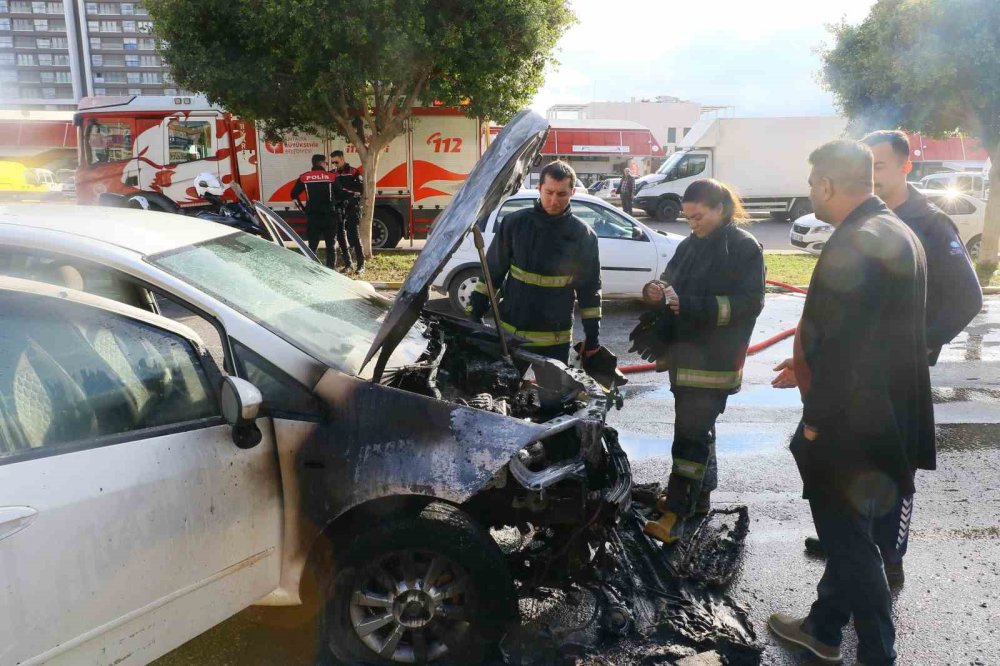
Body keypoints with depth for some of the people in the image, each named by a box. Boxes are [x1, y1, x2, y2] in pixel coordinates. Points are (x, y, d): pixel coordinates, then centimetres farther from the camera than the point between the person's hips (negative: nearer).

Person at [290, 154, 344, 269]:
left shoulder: (304, 177, 3)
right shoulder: (331, 177, -1)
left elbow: (294, 194, 6)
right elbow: (340, 193, 2)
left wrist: (301, 207, 18)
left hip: (312, 216, 1)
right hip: (329, 216, -1)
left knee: (312, 245, 7)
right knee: (330, 245, 7)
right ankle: (330, 269, 5)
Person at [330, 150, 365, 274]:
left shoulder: (354, 172, 0)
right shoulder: (332, 174, 12)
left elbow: (360, 189, -13)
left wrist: (343, 185, -21)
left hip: (352, 208, -5)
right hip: (338, 209, 5)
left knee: (353, 235, -10)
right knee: (341, 236, 7)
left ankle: (361, 265, -5)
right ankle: (347, 264, 17)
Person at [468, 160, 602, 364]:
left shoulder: (583, 235, -3)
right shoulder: (514, 223, -2)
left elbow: (590, 288, 1)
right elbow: (492, 270, 4)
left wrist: (593, 335, 1)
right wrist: (477, 311, 1)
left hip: (555, 338, 0)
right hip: (511, 331, 1)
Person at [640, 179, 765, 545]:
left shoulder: (745, 248, -9)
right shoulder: (689, 246, 13)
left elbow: (750, 302, -15)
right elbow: (671, 282, 21)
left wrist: (692, 305, -23)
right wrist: (656, 291, -5)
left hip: (715, 359, -7)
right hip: (685, 352, 8)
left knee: (691, 431, -10)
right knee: (698, 426, 17)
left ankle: (675, 516, -8)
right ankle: (700, 494, 31)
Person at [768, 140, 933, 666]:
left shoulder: (858, 242, -23)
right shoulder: (892, 232, 9)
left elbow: (840, 342, -25)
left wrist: (815, 421, -16)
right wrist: (809, 362, 18)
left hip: (852, 424, -10)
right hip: (883, 417, 10)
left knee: (850, 540, 5)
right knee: (846, 533, 22)